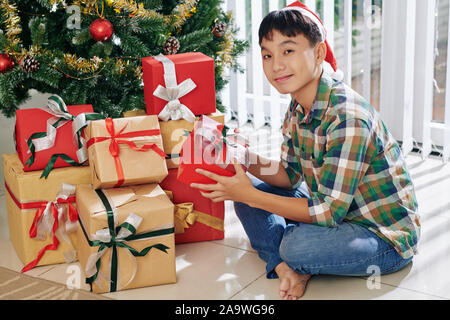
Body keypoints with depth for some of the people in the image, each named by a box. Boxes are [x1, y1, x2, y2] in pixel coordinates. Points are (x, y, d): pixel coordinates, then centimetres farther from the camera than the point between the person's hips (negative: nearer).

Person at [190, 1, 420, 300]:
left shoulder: (347, 117, -30)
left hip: (386, 238, -8)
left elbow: (328, 211, -28)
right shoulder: (298, 108, -2)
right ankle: (285, 267, -12)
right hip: (335, 211, 9)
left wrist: (250, 196, -23)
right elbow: (290, 174, 9)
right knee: (244, 188, 2)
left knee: (298, 246, -34)